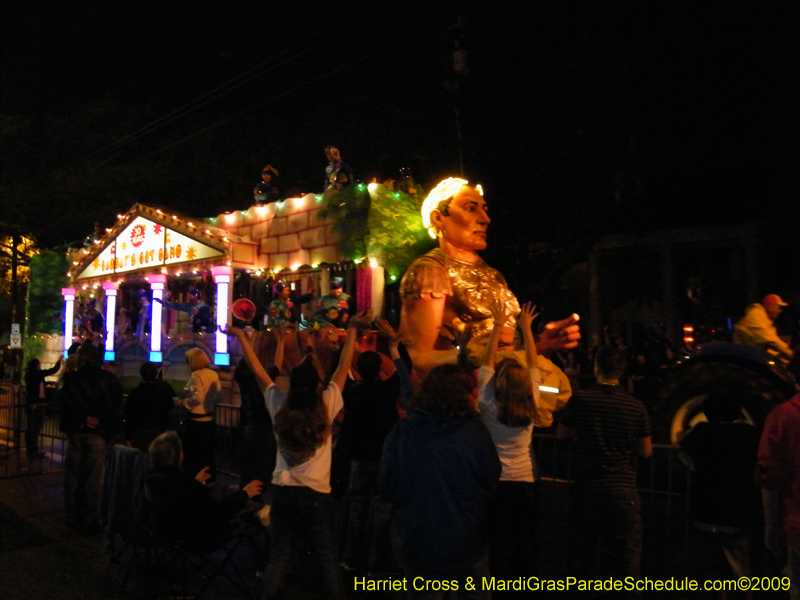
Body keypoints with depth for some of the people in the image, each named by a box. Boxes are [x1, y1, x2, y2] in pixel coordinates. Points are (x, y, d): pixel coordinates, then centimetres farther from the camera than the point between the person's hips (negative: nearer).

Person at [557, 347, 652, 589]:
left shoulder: (580, 400, -9)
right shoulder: (636, 407, -7)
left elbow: (562, 434, 5)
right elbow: (645, 451, 2)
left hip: (588, 487, 0)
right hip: (623, 489, 0)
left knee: (581, 553, 16)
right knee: (626, 557, 10)